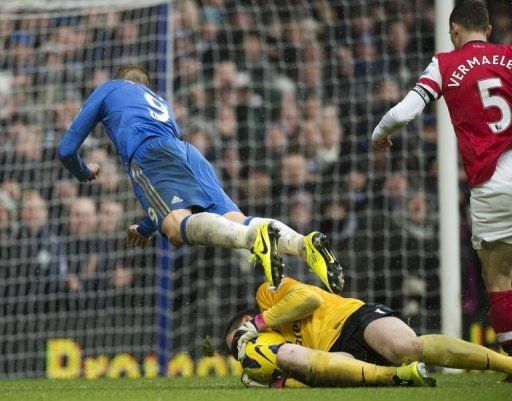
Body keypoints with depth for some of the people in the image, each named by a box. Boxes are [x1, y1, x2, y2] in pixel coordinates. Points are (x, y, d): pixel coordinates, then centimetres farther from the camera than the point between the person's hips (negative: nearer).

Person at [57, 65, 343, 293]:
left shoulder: (108, 89, 32)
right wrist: (147, 228, 60)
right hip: (190, 151, 6)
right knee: (235, 222, -14)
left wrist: (84, 172, 52)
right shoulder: (161, 103, 44)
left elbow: (67, 150, 29)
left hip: (147, 150, -6)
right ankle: (305, 243, -43)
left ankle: (256, 237, -60)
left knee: (177, 227, -30)